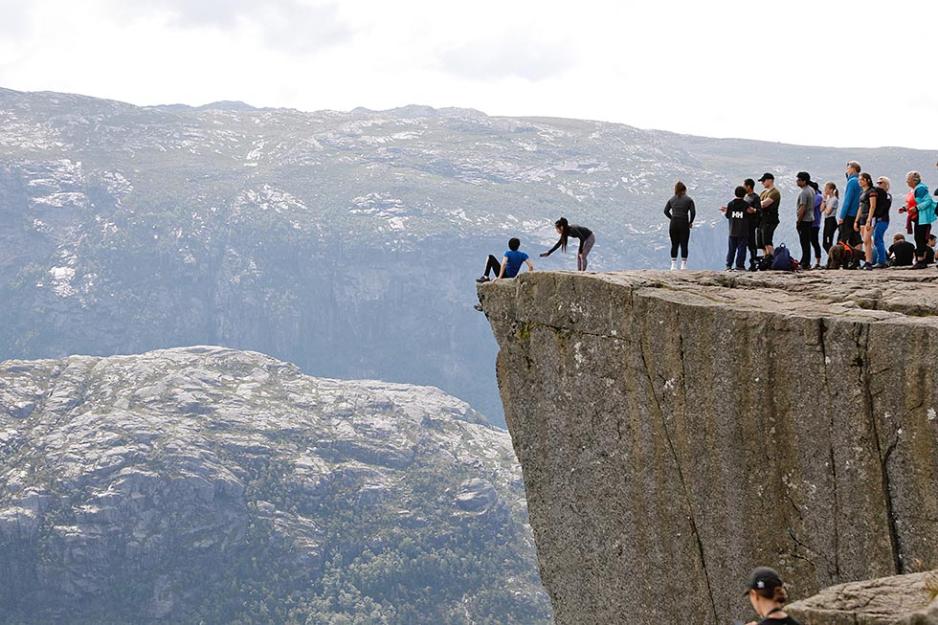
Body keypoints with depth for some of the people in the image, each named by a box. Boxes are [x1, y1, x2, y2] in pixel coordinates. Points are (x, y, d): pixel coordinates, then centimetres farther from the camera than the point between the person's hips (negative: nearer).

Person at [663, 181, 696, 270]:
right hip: (684, 224, -3)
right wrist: (690, 222, 5)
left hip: (673, 224, 3)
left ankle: (673, 265, 4)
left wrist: (672, 218, 8)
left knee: (674, 245, 7)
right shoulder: (688, 200, 0)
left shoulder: (672, 199, 9)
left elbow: (666, 211, 3)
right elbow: (693, 212, -7)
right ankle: (683, 265, -2)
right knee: (684, 245, 1)